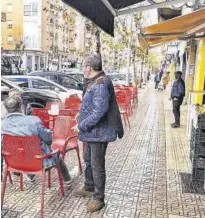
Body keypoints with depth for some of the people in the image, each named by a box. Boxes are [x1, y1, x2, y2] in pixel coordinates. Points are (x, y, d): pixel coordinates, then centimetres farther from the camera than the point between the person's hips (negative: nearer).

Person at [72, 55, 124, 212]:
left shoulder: (101, 84, -23)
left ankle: (99, 198, 15)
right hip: (92, 131, 11)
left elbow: (99, 112, -28)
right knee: (89, 161, 23)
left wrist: (81, 125, -21)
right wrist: (82, 119, 10)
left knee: (97, 166, 1)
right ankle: (89, 188, 41)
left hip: (98, 132, -11)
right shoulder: (95, 82, 11)